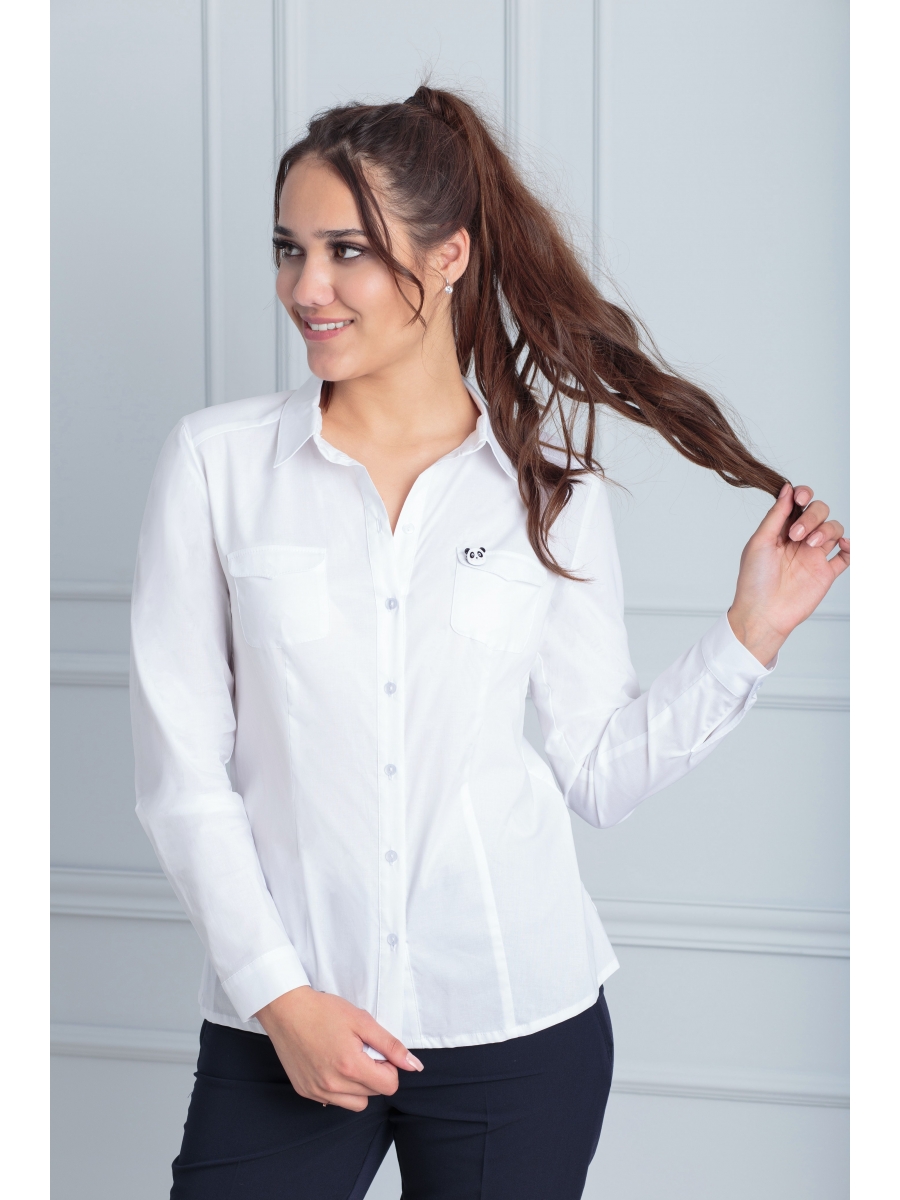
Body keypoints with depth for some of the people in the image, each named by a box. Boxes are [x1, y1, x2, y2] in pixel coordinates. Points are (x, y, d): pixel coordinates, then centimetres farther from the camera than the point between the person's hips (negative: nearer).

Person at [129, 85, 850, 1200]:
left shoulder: (550, 484, 2)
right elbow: (180, 769, -3)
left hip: (518, 1024, 1)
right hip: (282, 1023, 0)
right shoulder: (218, 461, -1)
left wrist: (749, 632, -4)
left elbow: (598, 772, 4)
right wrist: (278, 994, -8)